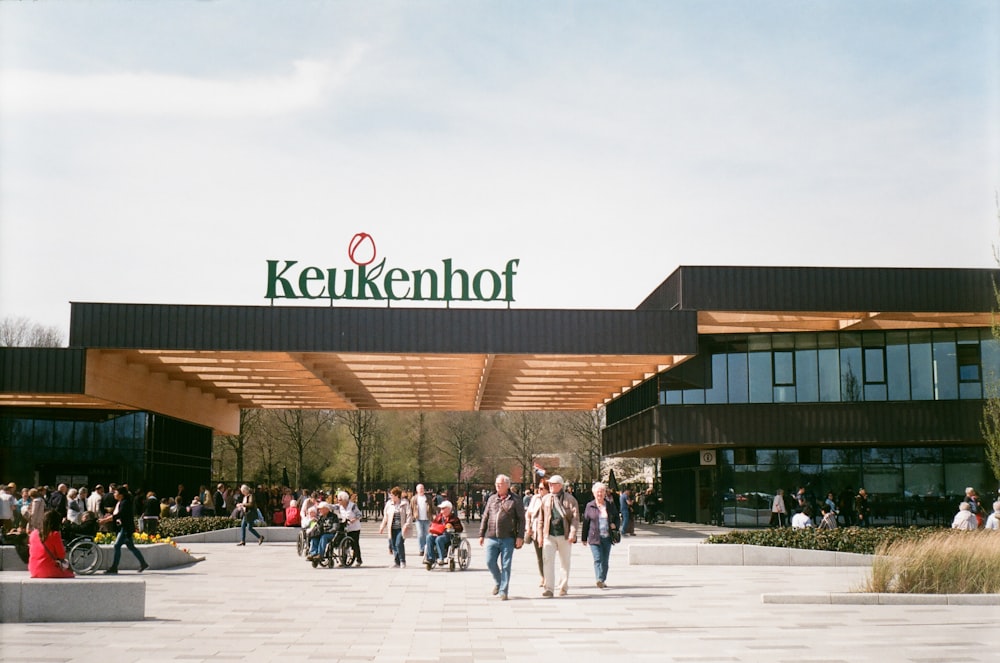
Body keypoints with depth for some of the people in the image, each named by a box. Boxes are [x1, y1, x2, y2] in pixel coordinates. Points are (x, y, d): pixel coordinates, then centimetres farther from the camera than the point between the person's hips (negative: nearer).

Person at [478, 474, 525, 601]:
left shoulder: (515, 501, 0)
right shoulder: (491, 499, 12)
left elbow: (521, 520, 0)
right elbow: (485, 518, 16)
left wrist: (520, 537, -8)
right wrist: (481, 534, 13)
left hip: (507, 539, -4)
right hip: (492, 537, 4)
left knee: (506, 565, 0)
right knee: (490, 562, 2)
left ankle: (503, 591, 9)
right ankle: (498, 582, 28)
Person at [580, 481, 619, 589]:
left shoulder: (610, 505, 7)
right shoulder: (589, 506, 2)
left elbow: (616, 517, 19)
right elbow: (585, 522, 6)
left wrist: (615, 525, -4)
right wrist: (584, 538, 6)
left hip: (607, 537, 3)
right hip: (594, 538, -3)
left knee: (605, 560, 8)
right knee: (598, 559, -14)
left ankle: (603, 580, 19)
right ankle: (600, 580, -21)